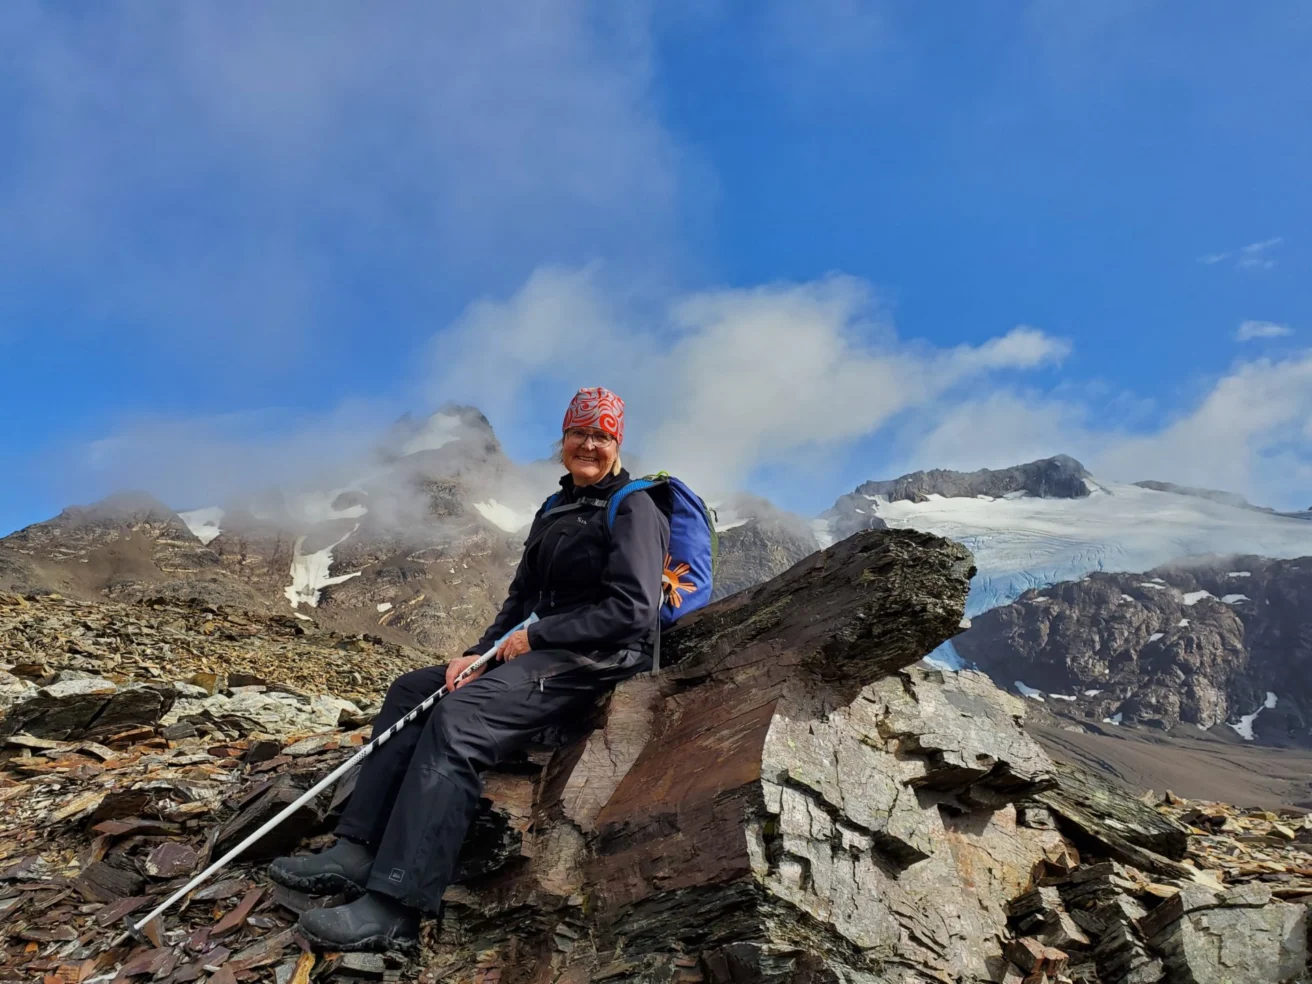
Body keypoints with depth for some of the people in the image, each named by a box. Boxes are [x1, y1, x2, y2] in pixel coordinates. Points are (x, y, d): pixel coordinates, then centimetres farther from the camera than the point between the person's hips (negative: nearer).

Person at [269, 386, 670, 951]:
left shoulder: (634, 508, -7)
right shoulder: (555, 509, 19)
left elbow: (632, 609, -18)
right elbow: (521, 598, 17)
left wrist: (535, 636, -15)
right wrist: (481, 652, -1)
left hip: (596, 660, -9)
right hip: (536, 650, 10)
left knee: (457, 719, -29)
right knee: (411, 690, 2)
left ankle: (394, 907, -31)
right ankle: (358, 853, -3)